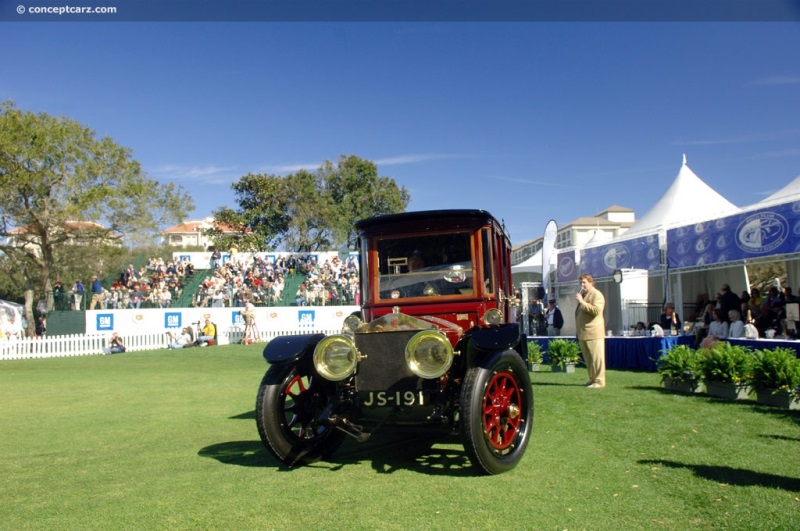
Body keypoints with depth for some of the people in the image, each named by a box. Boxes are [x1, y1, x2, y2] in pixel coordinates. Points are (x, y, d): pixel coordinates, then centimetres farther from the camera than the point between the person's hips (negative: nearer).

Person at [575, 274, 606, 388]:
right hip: (583, 333, 9)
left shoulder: (596, 294, -7)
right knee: (588, 358, 14)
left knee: (596, 357, -5)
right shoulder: (582, 294, 20)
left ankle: (599, 381, -1)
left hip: (593, 333, -9)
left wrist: (582, 302, -20)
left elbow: (596, 310, -22)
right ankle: (592, 379, 22)